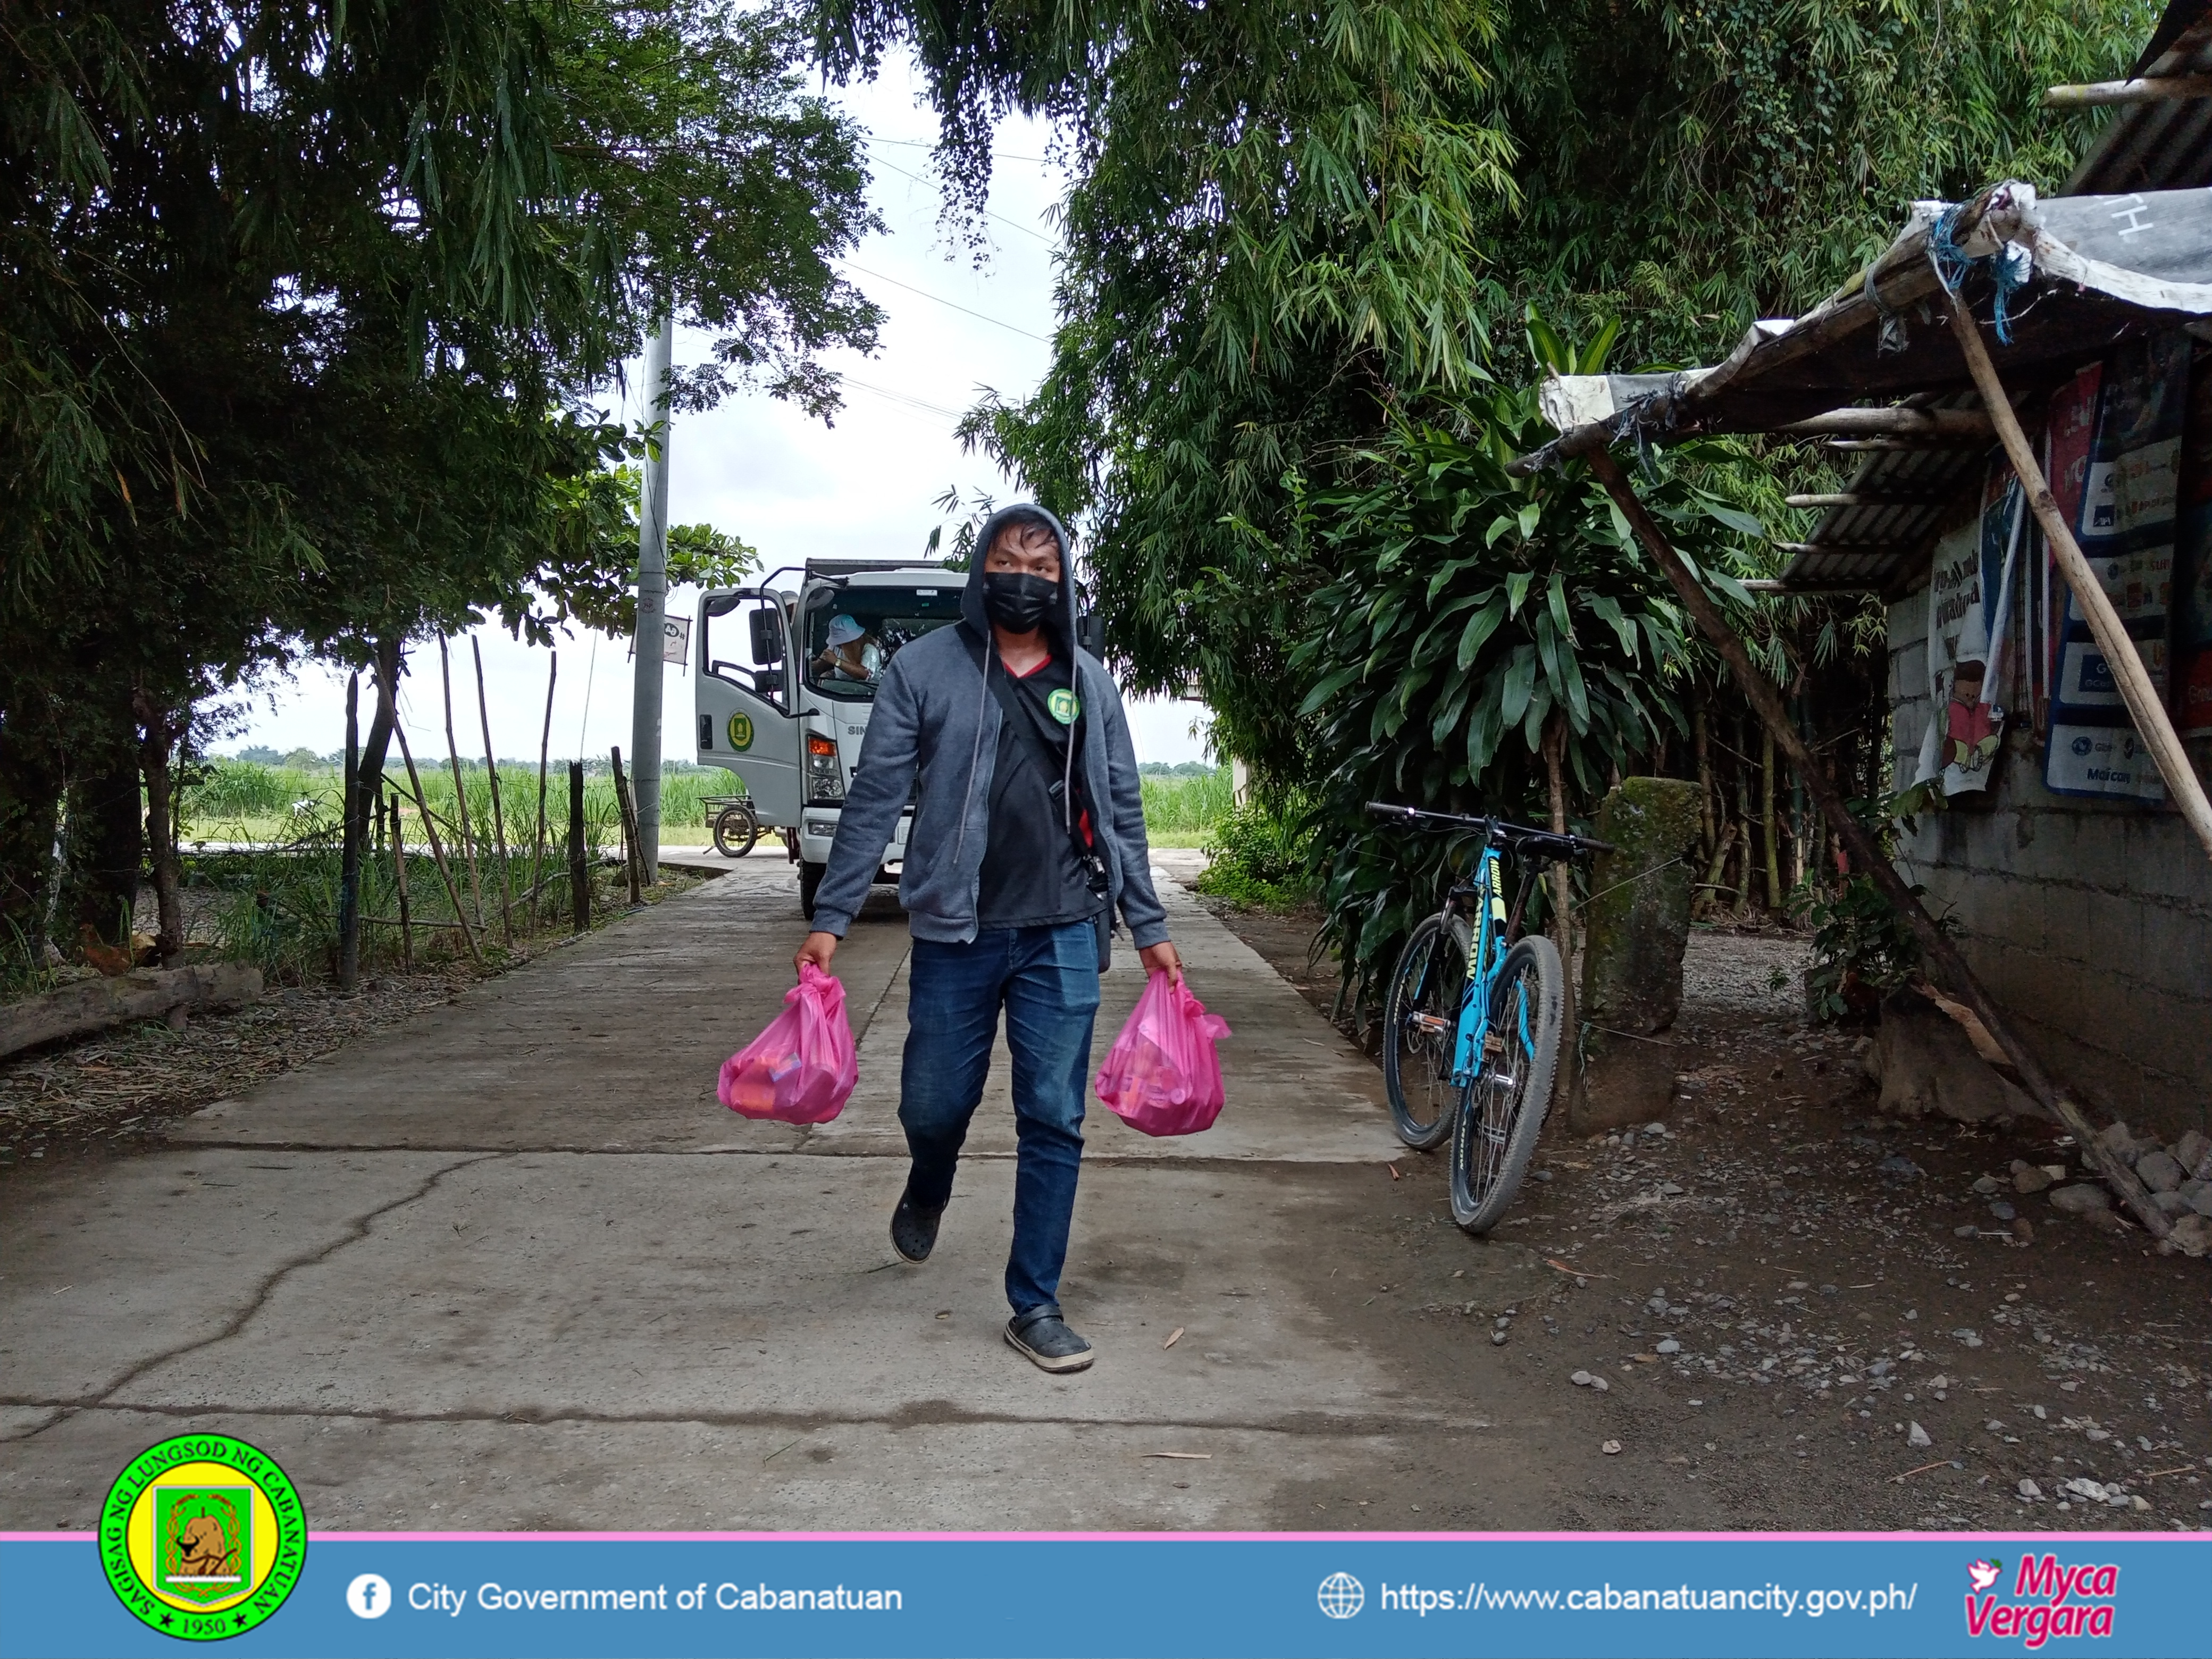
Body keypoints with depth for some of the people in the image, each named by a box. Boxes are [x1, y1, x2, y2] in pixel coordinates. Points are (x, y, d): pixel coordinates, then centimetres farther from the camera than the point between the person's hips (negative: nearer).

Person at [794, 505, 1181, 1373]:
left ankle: (1035, 1306, 15)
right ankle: (927, 1194, 45)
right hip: (955, 932, -1)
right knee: (934, 1106, 9)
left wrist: (1149, 928, 8)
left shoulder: (1089, 682, 8)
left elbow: (1121, 813, 11)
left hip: (1063, 934, 2)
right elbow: (873, 800, -1)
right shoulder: (924, 667, 0)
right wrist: (830, 917, -5)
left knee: (1055, 1123, 2)